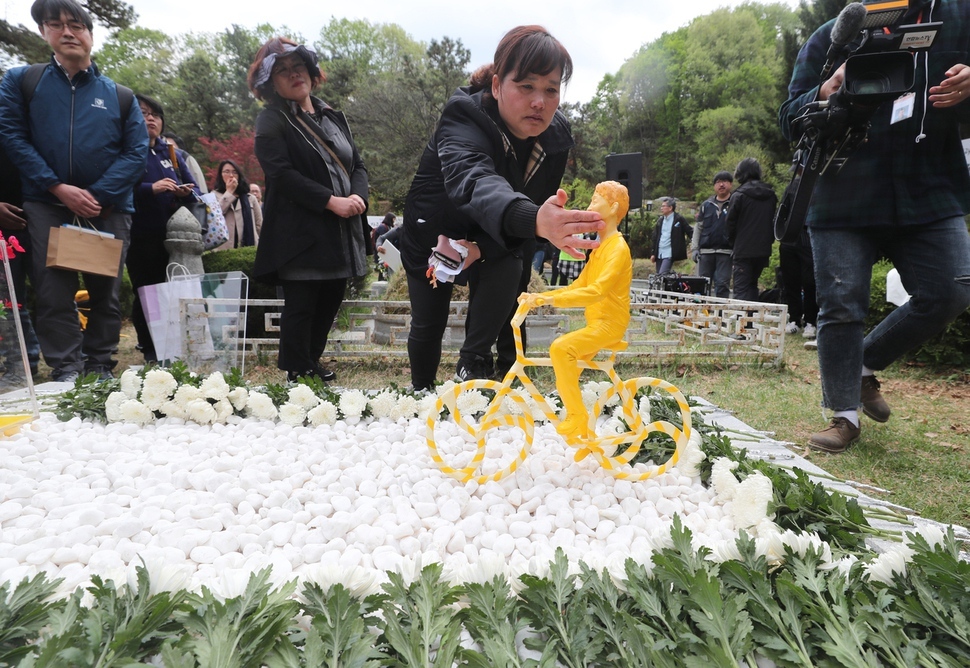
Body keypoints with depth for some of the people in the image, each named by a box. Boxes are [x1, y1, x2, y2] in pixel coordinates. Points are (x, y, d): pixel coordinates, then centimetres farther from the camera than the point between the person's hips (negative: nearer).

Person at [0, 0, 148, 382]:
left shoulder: (120, 96, 9)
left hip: (109, 208, 1)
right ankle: (65, 369, 1)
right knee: (54, 291, -5)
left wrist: (98, 195, -13)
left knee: (105, 291, 4)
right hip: (47, 205, 0)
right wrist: (58, 188, -13)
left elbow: (136, 151, -1)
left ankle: (100, 366, 14)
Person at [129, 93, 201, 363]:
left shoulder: (171, 152, 19)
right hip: (141, 238, -4)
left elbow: (195, 189, 15)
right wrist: (151, 188, -22)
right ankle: (149, 348, 11)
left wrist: (186, 192, -7)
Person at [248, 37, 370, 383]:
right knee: (301, 306, -1)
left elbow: (357, 163, 14)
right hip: (300, 234, -6)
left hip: (342, 232, 6)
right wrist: (332, 201, -20)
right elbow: (282, 174, -13)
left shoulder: (333, 117, 18)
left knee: (330, 302, 12)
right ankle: (297, 374, 12)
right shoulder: (271, 122, -1)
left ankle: (312, 361, 29)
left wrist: (357, 196, -8)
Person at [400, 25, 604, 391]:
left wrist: (481, 247, -31)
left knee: (510, 268, -26)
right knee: (427, 326, 3)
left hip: (493, 239, 3)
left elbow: (539, 204, -14)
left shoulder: (557, 136, -20)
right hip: (433, 233, -3)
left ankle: (473, 360, -5)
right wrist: (534, 220, -77)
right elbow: (472, 181, -56)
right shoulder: (463, 117, -35)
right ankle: (421, 392, 32)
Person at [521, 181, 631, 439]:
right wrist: (539, 296, 2)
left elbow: (597, 290, -30)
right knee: (564, 379, 13)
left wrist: (551, 299, -38)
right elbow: (578, 286, 14)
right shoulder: (600, 247, 16)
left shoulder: (618, 248, -15)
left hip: (609, 323, -10)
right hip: (596, 323, 10)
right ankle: (579, 429, 29)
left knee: (560, 348, -30)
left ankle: (577, 415, -19)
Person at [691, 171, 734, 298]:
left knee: (722, 284, -6)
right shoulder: (706, 205, 14)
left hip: (725, 252, -3)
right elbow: (698, 227, 15)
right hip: (705, 251, 3)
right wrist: (694, 248, 6)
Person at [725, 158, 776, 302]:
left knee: (741, 288, -4)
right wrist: (768, 241, 19)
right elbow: (775, 221, 13)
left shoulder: (739, 195, -9)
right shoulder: (771, 195, 8)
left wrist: (733, 243, 8)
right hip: (764, 250, 6)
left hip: (744, 251, -5)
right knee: (752, 284, 18)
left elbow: (730, 223, -6)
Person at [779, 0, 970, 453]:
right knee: (841, 308, -3)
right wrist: (824, 95, -19)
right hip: (842, 202, -2)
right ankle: (844, 415, 10)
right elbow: (789, 119, 3)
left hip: (931, 197, 2)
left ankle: (866, 364, 20)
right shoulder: (831, 37, 6)